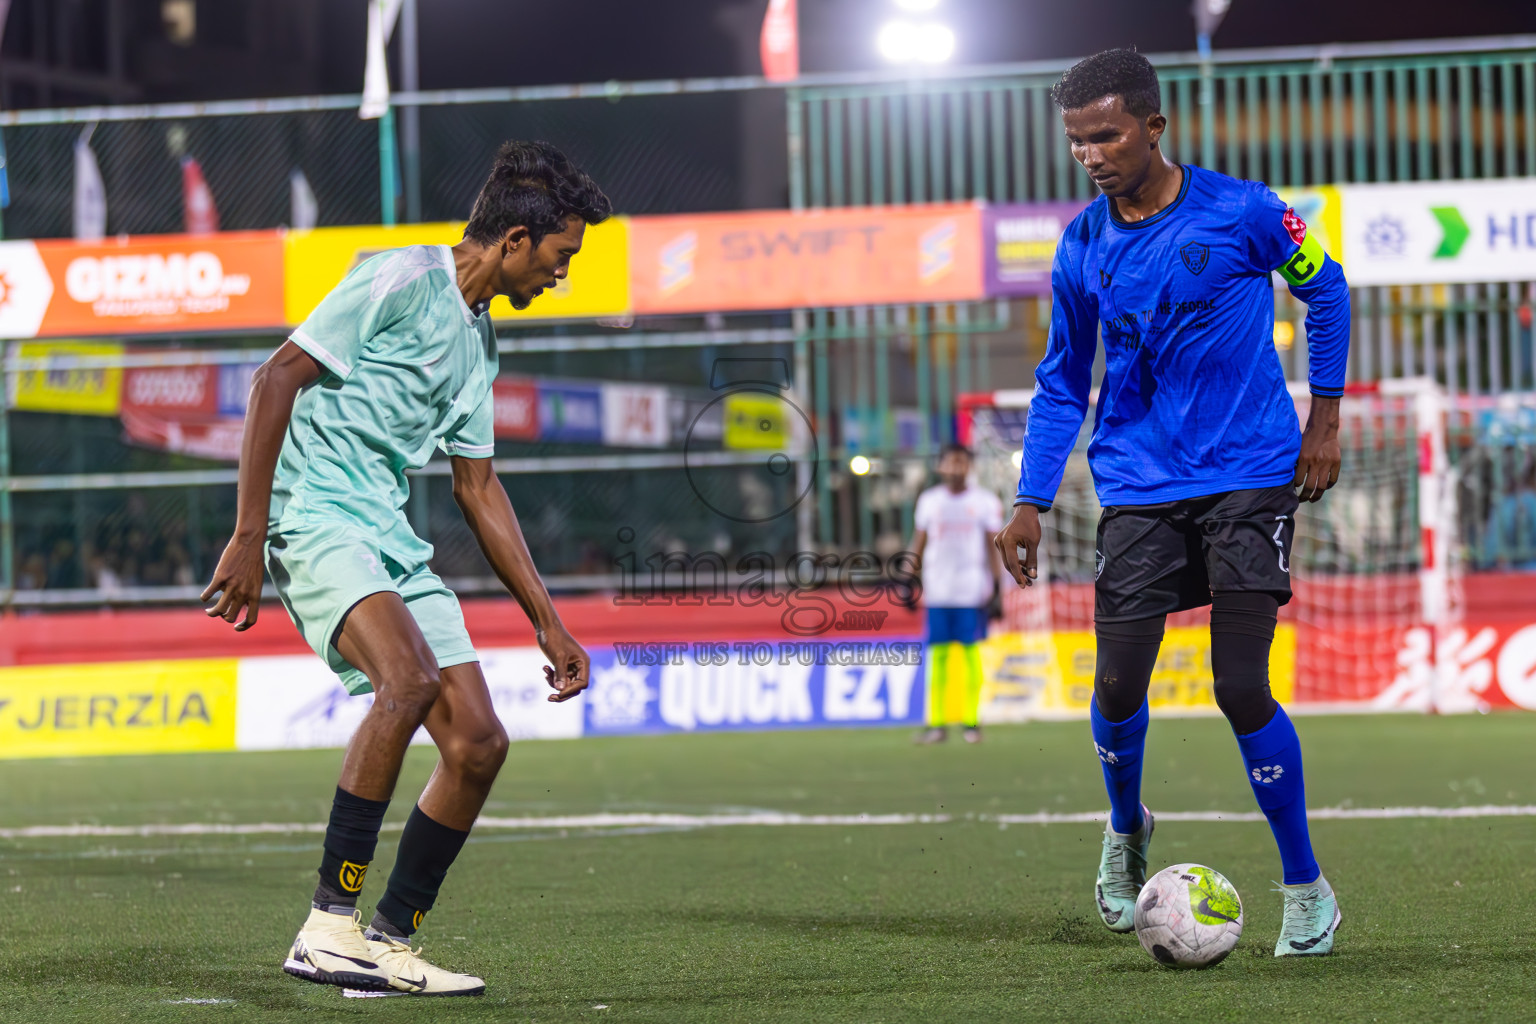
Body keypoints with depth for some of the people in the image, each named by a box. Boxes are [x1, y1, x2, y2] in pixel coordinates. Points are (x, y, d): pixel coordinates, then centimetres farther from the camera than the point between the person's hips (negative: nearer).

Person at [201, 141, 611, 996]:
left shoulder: (480, 340, 19)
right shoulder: (400, 282, -8)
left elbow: (478, 487, 26)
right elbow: (276, 379, -13)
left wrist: (549, 621, 24)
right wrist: (249, 535, -18)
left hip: (393, 540, 9)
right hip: (316, 517, -9)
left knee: (479, 741, -1)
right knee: (409, 678, -32)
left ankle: (391, 942, 11)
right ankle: (330, 923, -26)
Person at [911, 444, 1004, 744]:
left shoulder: (984, 501, 3)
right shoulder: (929, 501, 9)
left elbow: (993, 547, 3)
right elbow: (919, 544, 14)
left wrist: (996, 586, -4)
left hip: (971, 591, -2)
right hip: (937, 592, 2)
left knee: (970, 652, -1)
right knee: (938, 655, 0)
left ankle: (971, 720, 5)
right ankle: (936, 723, 2)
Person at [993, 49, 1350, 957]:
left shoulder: (1241, 212, -7)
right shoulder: (1081, 252, 2)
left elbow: (1324, 288, 9)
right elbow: (1062, 386, 12)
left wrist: (1325, 415, 5)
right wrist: (1032, 504, 4)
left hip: (1251, 479, -3)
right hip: (1140, 489, 3)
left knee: (1243, 689, -11)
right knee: (1118, 687, -5)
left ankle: (1307, 885, 7)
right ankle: (1127, 830, 28)